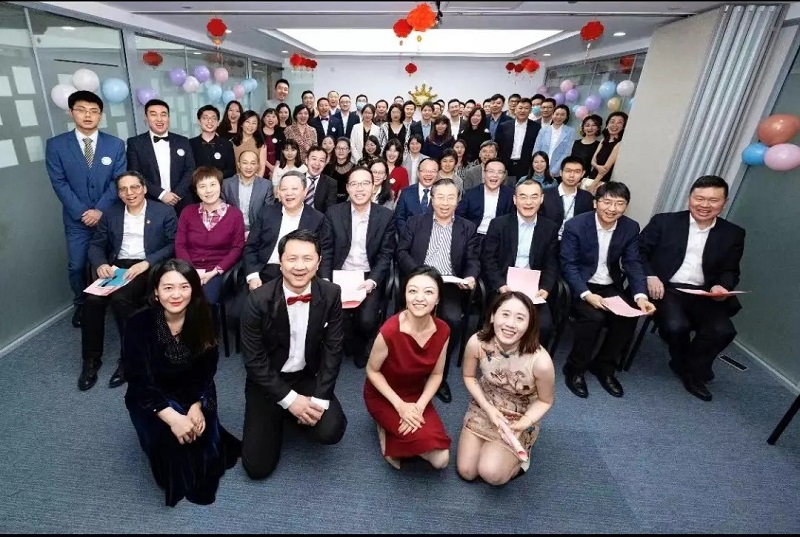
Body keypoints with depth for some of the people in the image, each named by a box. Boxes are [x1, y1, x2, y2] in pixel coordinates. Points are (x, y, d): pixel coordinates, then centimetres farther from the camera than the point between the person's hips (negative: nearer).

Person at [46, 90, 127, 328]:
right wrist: (81, 212, -11)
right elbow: (59, 183, -3)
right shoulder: (56, 145, 0)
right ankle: (81, 305, 28)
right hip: (76, 219, 1)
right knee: (77, 266, 6)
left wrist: (100, 210, -12)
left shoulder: (116, 144, 1)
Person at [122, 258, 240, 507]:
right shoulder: (138, 324, -22)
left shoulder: (201, 319, -15)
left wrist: (197, 407, -24)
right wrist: (173, 418, -33)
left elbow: (206, 371, -7)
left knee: (201, 430, -21)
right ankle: (178, 481, 6)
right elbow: (140, 382, -21)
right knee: (167, 435, -27)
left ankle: (201, 474, 14)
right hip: (150, 397, -1)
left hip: (193, 394, 2)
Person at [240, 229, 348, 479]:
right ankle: (277, 416, 27)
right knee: (258, 466, -3)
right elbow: (254, 360, -14)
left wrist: (320, 398, -17)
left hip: (309, 376, 2)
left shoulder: (331, 294, -14)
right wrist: (289, 399, -17)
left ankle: (300, 413, 13)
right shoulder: (259, 300, -21)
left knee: (330, 431, -21)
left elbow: (333, 349, -10)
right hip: (268, 380, -1)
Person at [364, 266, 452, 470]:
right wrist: (400, 405, -20)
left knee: (441, 459, -6)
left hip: (417, 394, 5)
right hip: (383, 396, -4)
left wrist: (419, 406, -16)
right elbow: (372, 371, -15)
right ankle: (386, 428, 7)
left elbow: (436, 374, -4)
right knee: (428, 441, -20)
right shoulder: (390, 330, -31)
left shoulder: (442, 331, -17)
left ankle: (396, 430, 15)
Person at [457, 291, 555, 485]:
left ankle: (518, 454, 16)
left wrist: (523, 424, -25)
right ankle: (488, 445, 28)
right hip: (484, 409, 2)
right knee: (465, 472, -1)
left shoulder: (540, 361, -33)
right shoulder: (477, 343, -27)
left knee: (491, 474, -16)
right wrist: (488, 408, -17)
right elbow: (469, 376, -5)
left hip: (519, 419, -2)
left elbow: (545, 401, -11)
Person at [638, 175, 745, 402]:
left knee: (723, 330, -23)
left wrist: (722, 286, -10)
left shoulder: (733, 234, 10)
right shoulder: (665, 222, 2)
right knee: (676, 326, -29)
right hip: (666, 288, -3)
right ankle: (690, 368, 8)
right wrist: (650, 277, -15)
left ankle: (691, 370, 7)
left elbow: (730, 271, 13)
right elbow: (638, 252, 1)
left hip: (703, 294, 3)